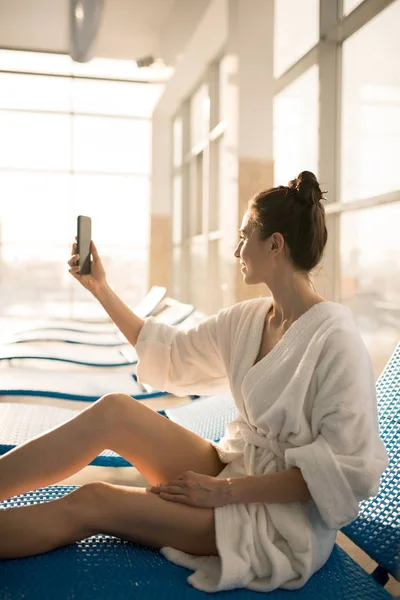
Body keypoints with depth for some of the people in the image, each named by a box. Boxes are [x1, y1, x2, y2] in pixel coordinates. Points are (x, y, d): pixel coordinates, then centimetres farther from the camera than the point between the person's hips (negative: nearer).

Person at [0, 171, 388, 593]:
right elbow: (169, 353, 14)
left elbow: (348, 469, -22)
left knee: (90, 502, -19)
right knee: (113, 409, -13)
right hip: (235, 470, 7)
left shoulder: (335, 339, -20)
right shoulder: (247, 319, 4)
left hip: (285, 517, -6)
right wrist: (100, 288, 13)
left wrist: (225, 490, -21)